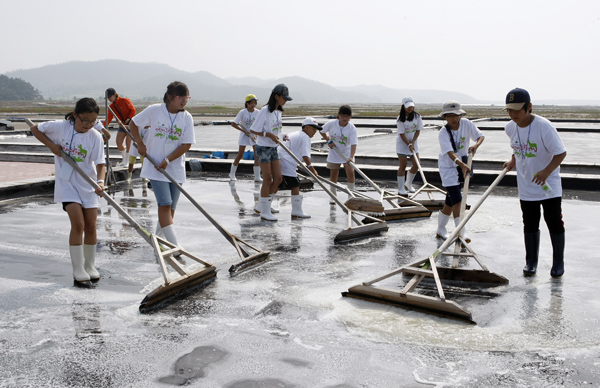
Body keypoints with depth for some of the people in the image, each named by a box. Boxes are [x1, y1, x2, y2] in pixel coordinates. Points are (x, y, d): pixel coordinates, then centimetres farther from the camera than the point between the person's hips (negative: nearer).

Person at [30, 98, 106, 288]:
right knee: (78, 224, -13)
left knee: (91, 226, 5)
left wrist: (100, 181, -30)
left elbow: (100, 164, -11)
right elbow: (35, 129, 5)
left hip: (88, 184, 2)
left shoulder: (95, 137, -8)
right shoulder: (60, 127, -10)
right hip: (67, 183, -2)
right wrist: (52, 145, -7)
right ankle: (78, 272, -5)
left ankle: (90, 266, 25)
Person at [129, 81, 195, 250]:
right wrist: (140, 144, -1)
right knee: (165, 205, -12)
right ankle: (175, 247, -15)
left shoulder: (187, 118, -2)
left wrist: (168, 160, -13)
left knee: (171, 208, 9)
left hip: (176, 169, 3)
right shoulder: (154, 110, -6)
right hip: (155, 167, -3)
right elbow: (133, 124, 7)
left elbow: (187, 144, -6)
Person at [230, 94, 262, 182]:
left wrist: (256, 135, -17)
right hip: (244, 135, -2)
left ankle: (257, 177, -2)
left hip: (254, 135, 2)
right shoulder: (242, 112, -13)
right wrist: (244, 131, -17)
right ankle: (232, 173, 18)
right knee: (240, 155, 0)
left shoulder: (258, 112, -6)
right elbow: (233, 124, -12)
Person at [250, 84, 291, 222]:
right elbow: (253, 130, -16)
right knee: (268, 180, -4)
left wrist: (279, 136, 3)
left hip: (273, 148, 8)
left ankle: (261, 206, 21)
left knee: (278, 178, 6)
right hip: (263, 148, -8)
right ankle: (264, 212, 6)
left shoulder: (279, 111, 7)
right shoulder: (265, 111, -17)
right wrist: (269, 135, -22)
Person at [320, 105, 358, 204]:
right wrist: (329, 141, -7)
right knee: (333, 174, 7)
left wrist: (351, 157, -41)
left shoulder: (352, 128, -20)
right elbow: (322, 132, 5)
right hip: (334, 152, 2)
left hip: (347, 153, -1)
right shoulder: (331, 124, -15)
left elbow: (353, 144, -28)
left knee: (350, 172, -15)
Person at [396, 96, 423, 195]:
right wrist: (409, 145, -19)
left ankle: (408, 184, 23)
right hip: (402, 142, -4)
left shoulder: (417, 116, -5)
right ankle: (401, 189, 0)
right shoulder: (400, 119, -16)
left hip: (413, 142, 5)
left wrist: (413, 143, -11)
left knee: (416, 165, 1)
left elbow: (418, 130, -1)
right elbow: (402, 134, -15)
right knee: (403, 165, -7)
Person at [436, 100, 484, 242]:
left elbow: (481, 136, -5)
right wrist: (462, 165, -49)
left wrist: (476, 145, -28)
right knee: (457, 200, -16)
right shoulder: (443, 133, -21)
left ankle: (441, 229, 27)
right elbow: (450, 153, -33)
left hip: (463, 165, 5)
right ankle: (461, 233, -17)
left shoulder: (466, 124, -8)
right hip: (448, 167, -5)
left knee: (450, 200, 13)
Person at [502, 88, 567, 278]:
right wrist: (513, 161, 0)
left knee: (555, 224, 4)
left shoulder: (544, 126, -22)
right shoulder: (510, 128, -3)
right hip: (526, 187, 5)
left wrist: (546, 172, -33)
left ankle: (558, 262, 19)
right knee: (530, 225, 12)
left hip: (549, 186, -5)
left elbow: (561, 153, -21)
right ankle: (531, 261, 24)